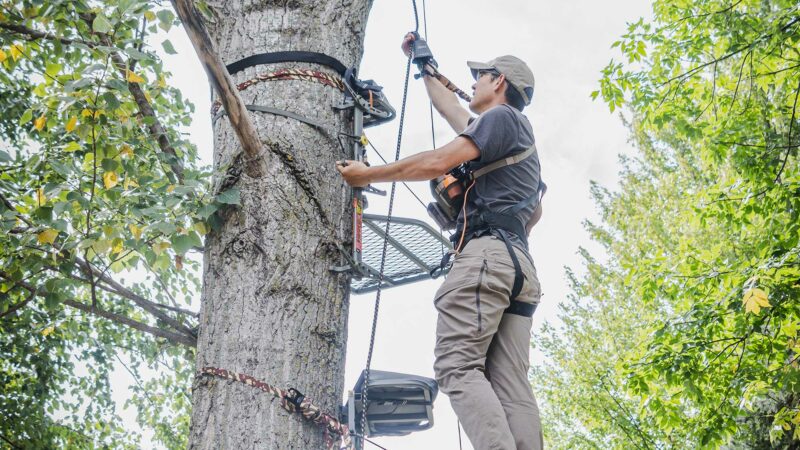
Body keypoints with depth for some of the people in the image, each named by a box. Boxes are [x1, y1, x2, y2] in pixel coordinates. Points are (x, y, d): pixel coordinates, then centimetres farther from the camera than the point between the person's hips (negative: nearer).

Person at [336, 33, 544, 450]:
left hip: (486, 252, -9)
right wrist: (422, 66, 59)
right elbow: (451, 110, 49)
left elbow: (438, 162, -7)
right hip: (519, 264, 9)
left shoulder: (501, 117, 4)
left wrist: (369, 175, 1)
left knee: (457, 365, -18)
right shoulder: (519, 136, 34)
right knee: (510, 385, -4)